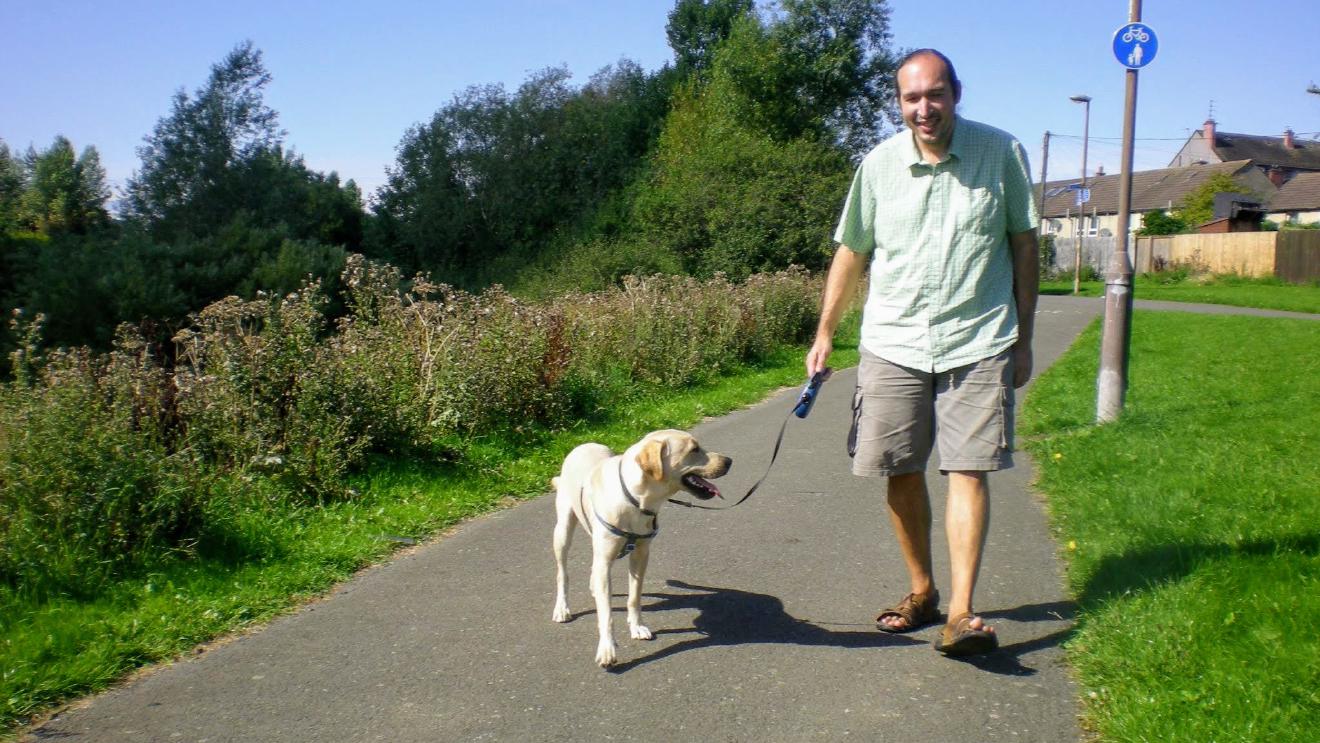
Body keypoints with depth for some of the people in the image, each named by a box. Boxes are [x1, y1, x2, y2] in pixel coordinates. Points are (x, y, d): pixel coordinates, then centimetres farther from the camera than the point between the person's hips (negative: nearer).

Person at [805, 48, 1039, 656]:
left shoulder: (1002, 153, -1)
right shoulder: (879, 164, 2)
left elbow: (1024, 246, 5)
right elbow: (851, 252, 11)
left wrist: (1024, 340, 5)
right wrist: (824, 333, 9)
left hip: (977, 344, -2)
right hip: (893, 344, 2)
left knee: (967, 471, -8)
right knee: (901, 474, 6)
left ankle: (961, 613, -6)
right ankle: (922, 592, 22)